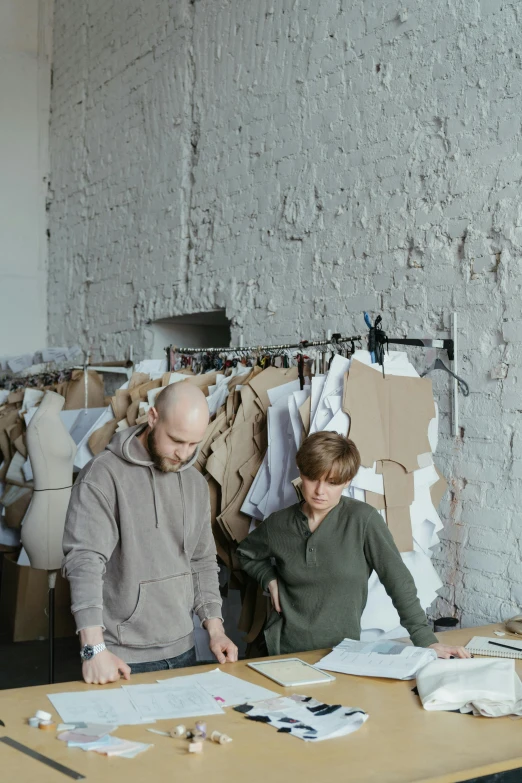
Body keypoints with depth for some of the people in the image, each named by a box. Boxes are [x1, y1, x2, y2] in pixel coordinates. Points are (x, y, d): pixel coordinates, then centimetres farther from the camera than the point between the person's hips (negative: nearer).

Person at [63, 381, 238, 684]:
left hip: (183, 650, 6)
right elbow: (85, 561, -21)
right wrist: (94, 649, -28)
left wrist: (215, 629, 1)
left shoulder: (196, 483, 7)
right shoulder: (104, 475, -14)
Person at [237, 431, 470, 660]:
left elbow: (399, 581, -5)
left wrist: (426, 641, -8)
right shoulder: (278, 524, 3)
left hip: (343, 650, -2)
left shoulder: (363, 520, -8)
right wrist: (270, 579, 6)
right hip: (286, 650, 2)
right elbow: (246, 554, 23)